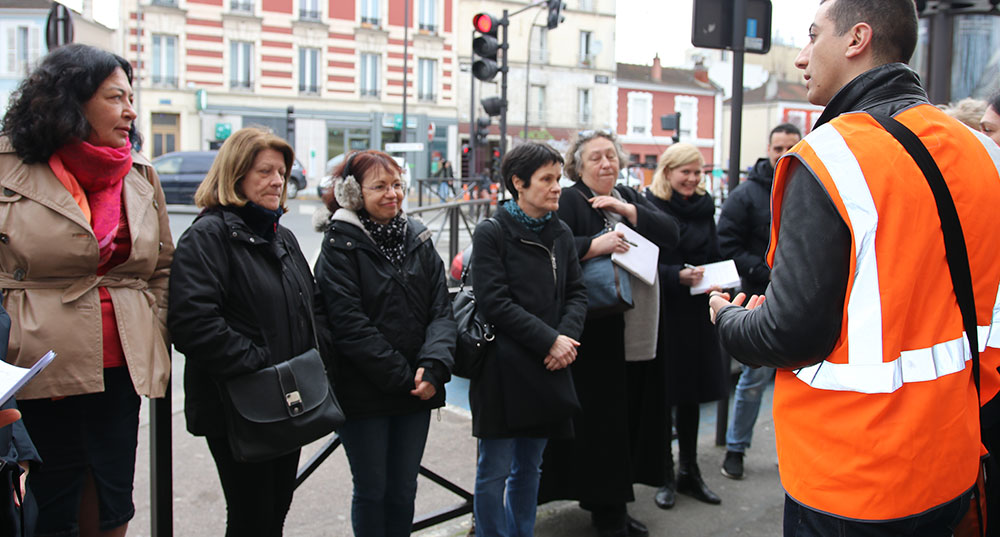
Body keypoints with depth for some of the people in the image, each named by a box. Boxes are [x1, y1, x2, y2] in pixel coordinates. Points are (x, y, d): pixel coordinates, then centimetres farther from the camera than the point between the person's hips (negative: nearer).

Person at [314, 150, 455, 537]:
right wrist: (404, 378, -15)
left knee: (404, 489, 14)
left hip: (417, 389, 4)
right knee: (372, 490, 9)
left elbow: (441, 309, 1)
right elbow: (351, 326, -15)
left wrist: (433, 367, -15)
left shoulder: (417, 239, 6)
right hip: (365, 392, -4)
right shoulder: (340, 246, -8)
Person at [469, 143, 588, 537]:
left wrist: (568, 336, -9)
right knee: (495, 470, 4)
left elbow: (577, 293, 10)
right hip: (502, 369, -5)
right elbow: (494, 302, -14)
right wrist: (549, 339, -17)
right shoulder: (491, 233, -8)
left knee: (529, 467, 16)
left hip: (547, 369, 6)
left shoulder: (561, 233, 9)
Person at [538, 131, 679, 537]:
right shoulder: (569, 201, -2)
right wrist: (594, 245, -26)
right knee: (596, 419, -2)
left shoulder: (630, 198, 17)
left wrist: (627, 210, -6)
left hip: (636, 331, 6)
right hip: (594, 334, -6)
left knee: (627, 415, 10)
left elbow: (670, 235, 5)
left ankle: (613, 504, 24)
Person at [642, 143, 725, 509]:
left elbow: (715, 256, 18)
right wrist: (678, 275, -24)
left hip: (697, 312, 6)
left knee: (691, 392, 12)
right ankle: (664, 475, 15)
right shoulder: (651, 207, -7)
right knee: (662, 394, 2)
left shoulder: (703, 207, 12)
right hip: (663, 311, -5)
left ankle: (689, 471, 25)